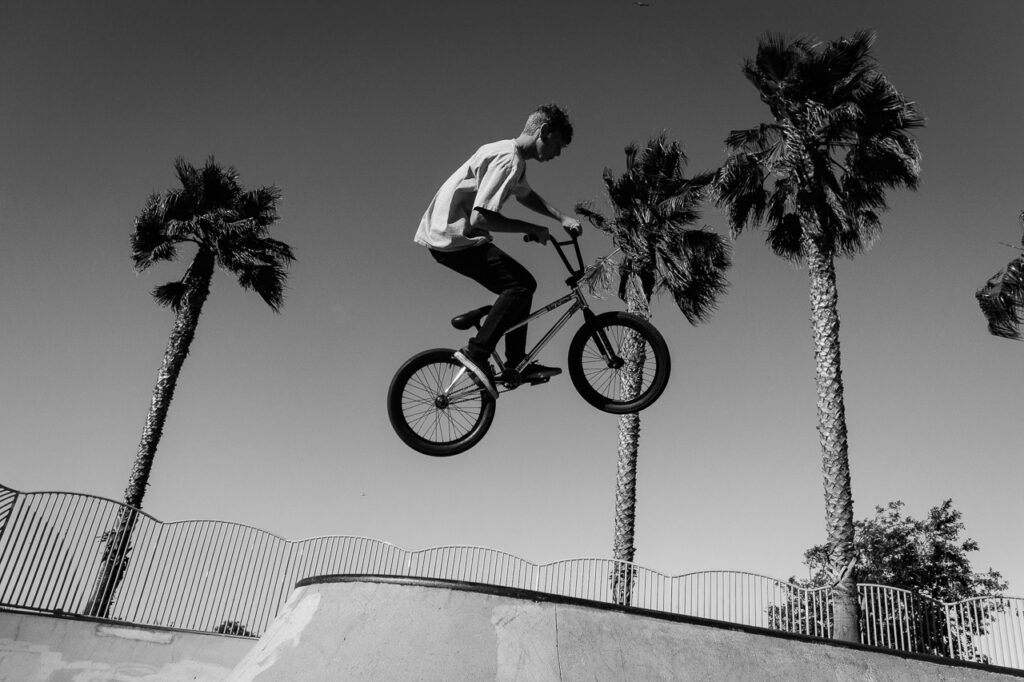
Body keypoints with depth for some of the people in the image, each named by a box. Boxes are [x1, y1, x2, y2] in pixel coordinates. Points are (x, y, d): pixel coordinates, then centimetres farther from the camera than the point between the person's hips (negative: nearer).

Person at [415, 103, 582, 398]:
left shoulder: (512, 155, 13)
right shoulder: (507, 160, -19)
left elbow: (525, 195, 32)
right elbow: (481, 217, -28)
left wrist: (563, 218, 19)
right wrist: (533, 229, -16)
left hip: (447, 232, 10)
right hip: (452, 238, -10)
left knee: (520, 285, 13)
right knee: (521, 284, -18)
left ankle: (516, 363, 18)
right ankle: (476, 352, -15)